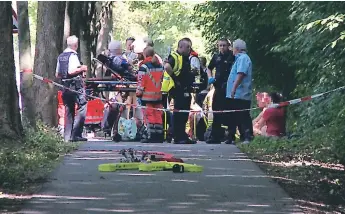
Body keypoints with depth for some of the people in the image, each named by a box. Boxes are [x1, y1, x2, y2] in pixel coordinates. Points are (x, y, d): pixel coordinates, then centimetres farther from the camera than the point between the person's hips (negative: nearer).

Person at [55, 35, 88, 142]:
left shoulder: (60, 56, 13)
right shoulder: (73, 55, -11)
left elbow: (57, 75, 16)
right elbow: (71, 71, -22)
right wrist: (82, 69, -8)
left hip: (65, 86, 8)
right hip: (75, 84, -8)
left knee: (68, 111, 11)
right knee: (82, 106, -5)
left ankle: (67, 136, 10)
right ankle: (76, 134, -12)